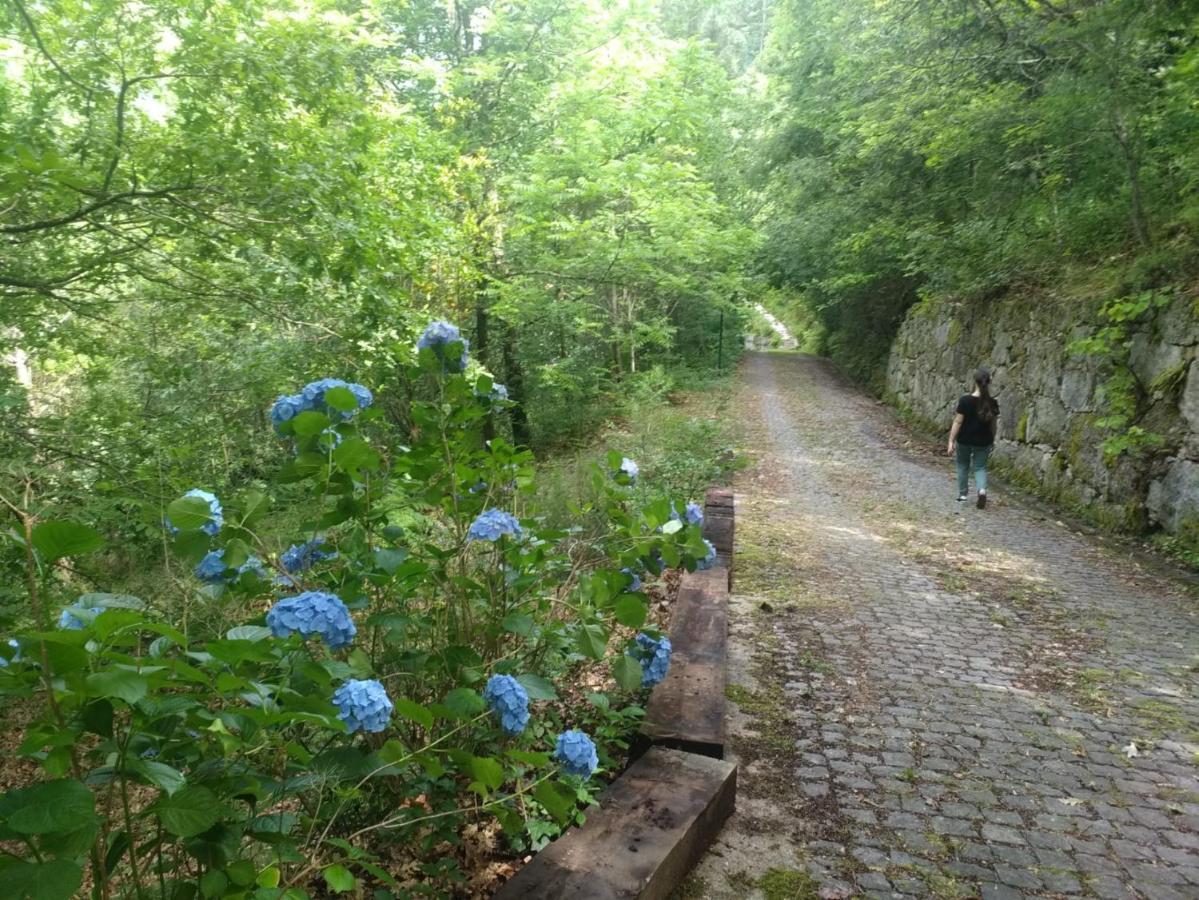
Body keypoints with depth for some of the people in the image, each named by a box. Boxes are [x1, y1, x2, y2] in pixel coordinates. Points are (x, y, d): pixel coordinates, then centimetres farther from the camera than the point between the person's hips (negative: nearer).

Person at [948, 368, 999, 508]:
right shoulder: (992, 403, -6)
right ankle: (982, 490, -13)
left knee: (963, 466, 18)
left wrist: (951, 441, -9)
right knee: (980, 467, 13)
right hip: (983, 441, 2)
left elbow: (958, 422, -15)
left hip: (965, 440, -2)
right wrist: (992, 439, 19)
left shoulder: (965, 400, -17)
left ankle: (962, 494, 28)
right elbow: (994, 424, 3)